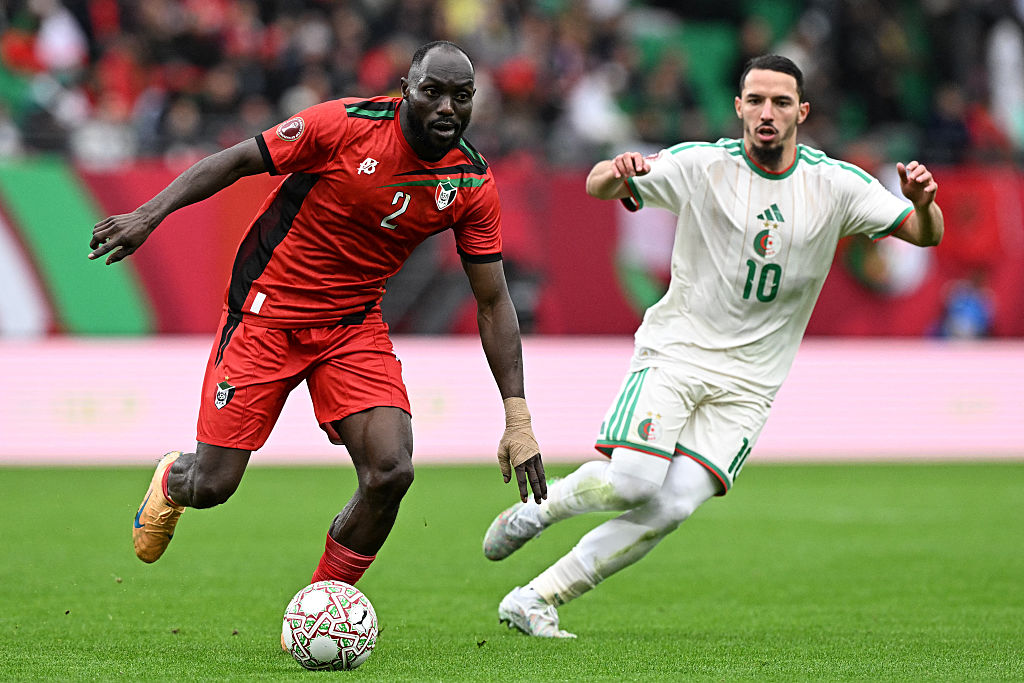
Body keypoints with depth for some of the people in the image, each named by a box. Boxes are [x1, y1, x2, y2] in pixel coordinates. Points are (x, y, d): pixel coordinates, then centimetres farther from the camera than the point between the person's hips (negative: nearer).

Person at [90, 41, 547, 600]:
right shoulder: (345, 125, -20)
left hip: (353, 324, 3)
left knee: (390, 473, -18)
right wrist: (149, 214, -20)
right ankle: (171, 481, 38)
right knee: (211, 486, -3)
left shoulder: (473, 185, -8)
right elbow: (240, 160, -10)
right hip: (267, 310, -3)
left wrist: (517, 419, -6)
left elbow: (492, 304, -2)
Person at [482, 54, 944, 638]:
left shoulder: (835, 184, -2)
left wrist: (923, 202, -27)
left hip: (748, 381, 2)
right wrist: (617, 171, -34)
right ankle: (542, 506, 9)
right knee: (632, 481, -23)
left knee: (672, 508, -14)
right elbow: (597, 187, -9)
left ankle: (537, 600, -4)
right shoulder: (703, 165, -6)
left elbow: (925, 235, -3)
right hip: (675, 351, -2)